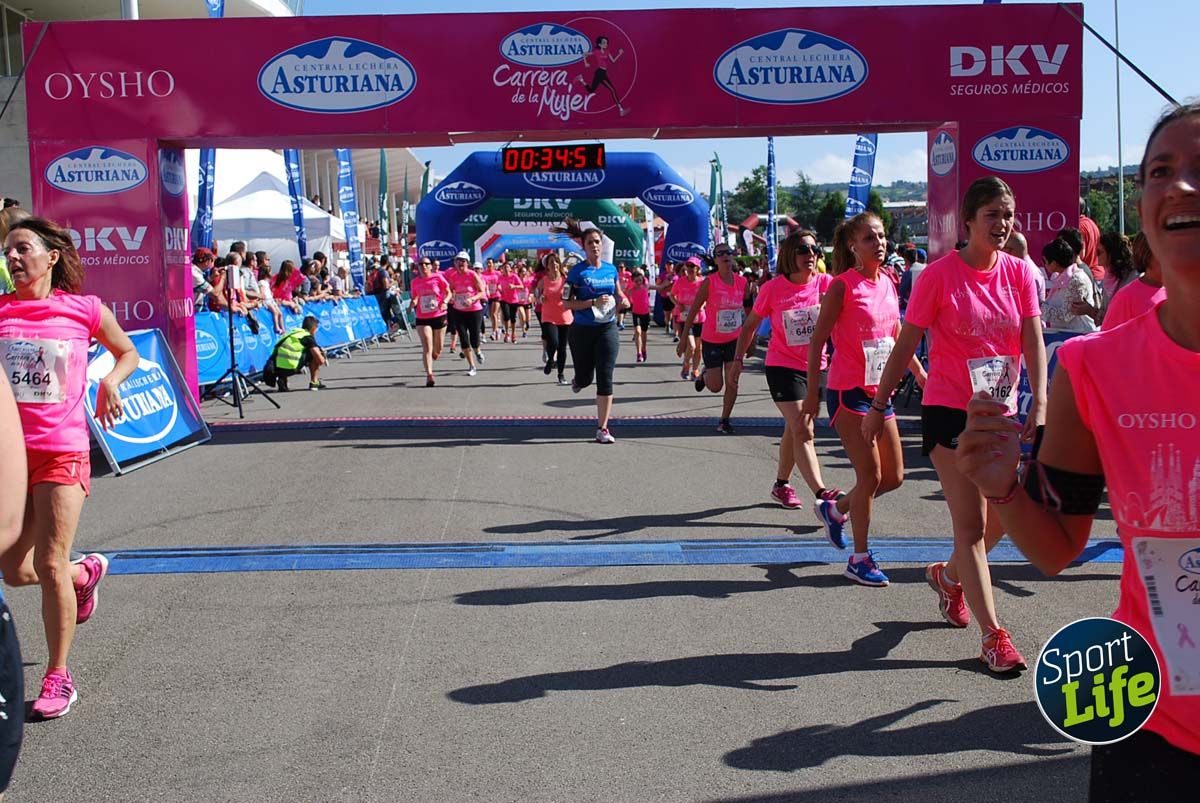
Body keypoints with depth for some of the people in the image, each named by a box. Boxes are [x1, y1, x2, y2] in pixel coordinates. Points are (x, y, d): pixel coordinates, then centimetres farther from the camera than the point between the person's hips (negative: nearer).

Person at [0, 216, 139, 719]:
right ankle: (85, 573, 43)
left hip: (62, 451, -3)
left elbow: (127, 351, 14)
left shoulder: (84, 309, -1)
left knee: (49, 565, -5)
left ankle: (58, 679, 10)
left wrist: (111, 382, -3)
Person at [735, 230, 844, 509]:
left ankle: (781, 484, 35)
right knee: (802, 430, -15)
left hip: (815, 366, 4)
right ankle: (821, 493, -23)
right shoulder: (773, 289, -10)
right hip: (782, 366, -4)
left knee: (795, 429, 18)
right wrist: (738, 358, 2)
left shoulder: (825, 283, -4)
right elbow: (751, 324, 2)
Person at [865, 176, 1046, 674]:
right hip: (949, 411, -5)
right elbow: (905, 345, -5)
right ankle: (993, 636, -4)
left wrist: (1040, 403, -17)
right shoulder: (941, 274, -10)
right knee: (971, 522, -8)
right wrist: (878, 407, -2)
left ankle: (948, 576, 41)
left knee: (1001, 519, 13)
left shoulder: (1018, 272, 2)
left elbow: (1033, 340, -3)